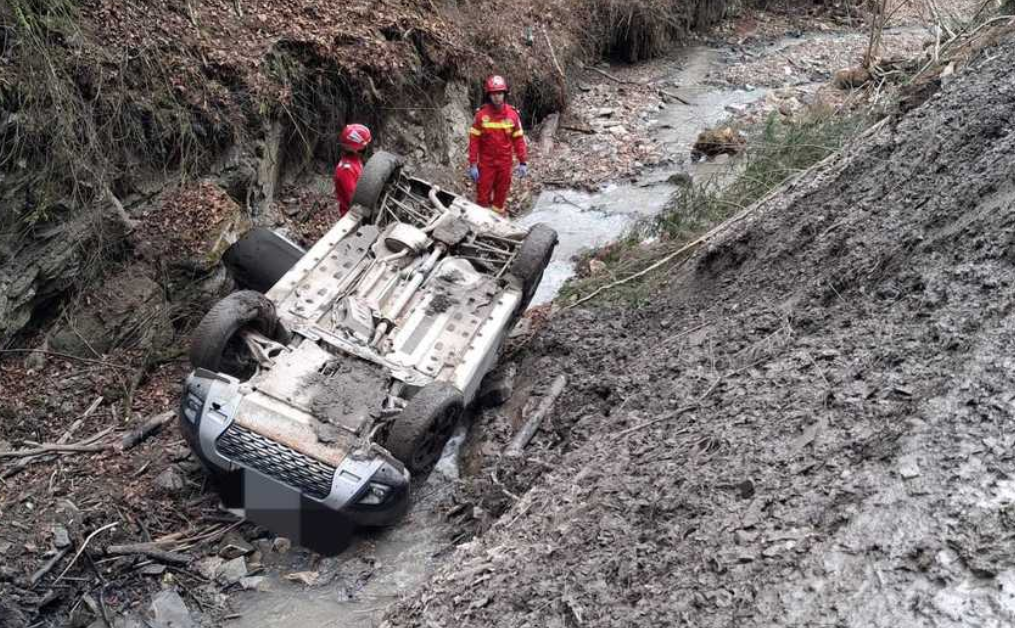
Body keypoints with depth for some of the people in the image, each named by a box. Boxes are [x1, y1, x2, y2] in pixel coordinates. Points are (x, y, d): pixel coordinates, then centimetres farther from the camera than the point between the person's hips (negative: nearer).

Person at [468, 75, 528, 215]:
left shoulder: (512, 115, -4)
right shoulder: (481, 115, -9)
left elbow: (518, 139, 2)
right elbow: (474, 140, -6)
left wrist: (523, 162, 0)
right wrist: (472, 165, -9)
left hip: (505, 163, 2)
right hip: (486, 163, -2)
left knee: (501, 195, 12)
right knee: (483, 196, 1)